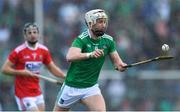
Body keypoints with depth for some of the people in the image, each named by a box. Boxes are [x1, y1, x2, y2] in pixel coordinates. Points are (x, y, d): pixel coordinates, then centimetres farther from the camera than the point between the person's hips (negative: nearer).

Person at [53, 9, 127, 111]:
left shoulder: (108, 41, -4)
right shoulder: (82, 39, -19)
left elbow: (116, 60, 0)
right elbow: (70, 57, -36)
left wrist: (121, 65, -25)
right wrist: (90, 54, -52)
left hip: (91, 87, 3)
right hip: (72, 87, -3)